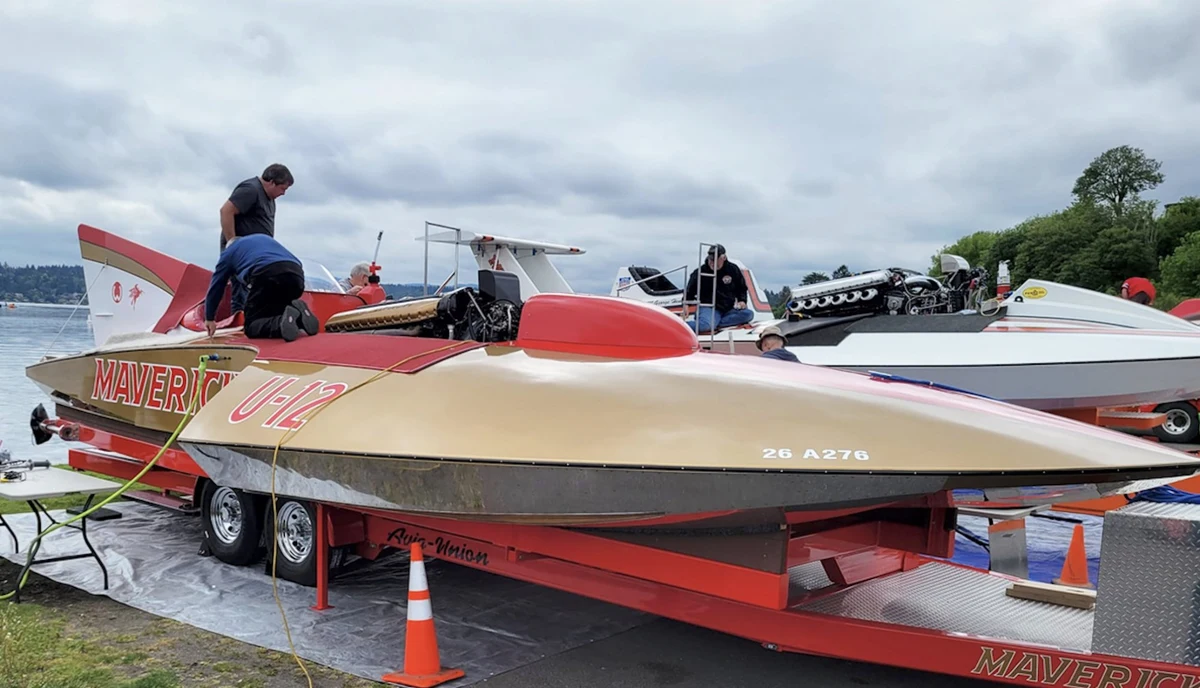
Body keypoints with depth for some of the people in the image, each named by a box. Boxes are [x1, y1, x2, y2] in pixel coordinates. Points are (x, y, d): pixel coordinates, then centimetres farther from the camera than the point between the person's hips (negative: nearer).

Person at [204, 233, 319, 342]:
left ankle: (281, 323, -25)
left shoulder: (229, 252, 31)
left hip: (267, 275, -4)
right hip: (296, 275, 5)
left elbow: (216, 286, 35)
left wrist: (209, 318, 47)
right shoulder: (264, 238, 43)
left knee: (251, 327, 8)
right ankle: (298, 315, -7)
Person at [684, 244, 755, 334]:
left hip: (728, 310, 5)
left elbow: (742, 288, 18)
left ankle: (716, 323, -27)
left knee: (749, 314, -21)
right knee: (705, 325, -38)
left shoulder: (733, 270, 4)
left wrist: (742, 300, 0)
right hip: (709, 309, -5)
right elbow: (689, 292, 0)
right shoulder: (701, 272, -3)